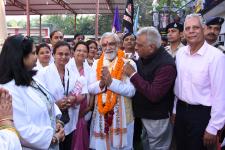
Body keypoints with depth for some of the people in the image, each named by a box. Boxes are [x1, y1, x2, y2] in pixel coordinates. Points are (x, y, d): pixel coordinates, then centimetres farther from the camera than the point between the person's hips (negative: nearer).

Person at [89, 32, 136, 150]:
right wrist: (101, 83, -17)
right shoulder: (97, 64, 6)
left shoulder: (128, 63, -8)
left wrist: (111, 81, -23)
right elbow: (90, 88, 2)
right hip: (100, 114, 4)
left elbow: (131, 91, -16)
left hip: (121, 114, -3)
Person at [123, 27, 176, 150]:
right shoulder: (143, 57, 1)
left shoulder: (166, 65, -25)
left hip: (158, 118, -8)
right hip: (145, 114, 8)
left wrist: (133, 74, -27)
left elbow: (154, 95, -32)